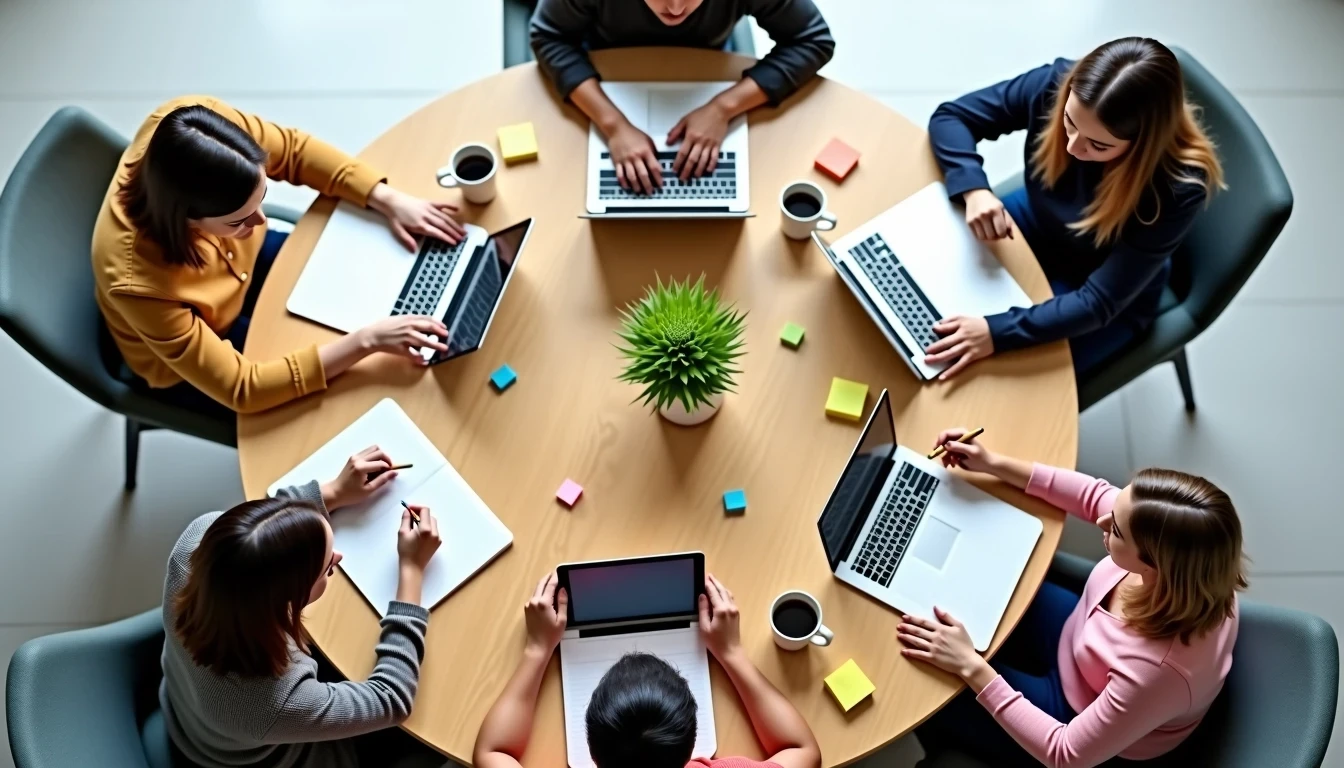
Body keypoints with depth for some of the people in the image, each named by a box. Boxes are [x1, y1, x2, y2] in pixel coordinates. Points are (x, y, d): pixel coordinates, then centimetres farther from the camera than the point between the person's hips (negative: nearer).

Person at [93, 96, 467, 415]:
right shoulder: (139, 282, -44)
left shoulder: (199, 118, -34)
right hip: (191, 364, -5)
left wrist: (389, 200, -23)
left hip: (242, 263, 5)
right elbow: (240, 387, -36)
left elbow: (293, 149, -13)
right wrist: (367, 340, -40)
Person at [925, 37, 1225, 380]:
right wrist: (974, 189, -33)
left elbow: (1099, 302, -32)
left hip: (1114, 299, -4)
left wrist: (998, 332, -43)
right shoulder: (1054, 85, -28)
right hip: (1037, 227, 4)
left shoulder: (1178, 188, -36)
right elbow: (949, 117, -15)